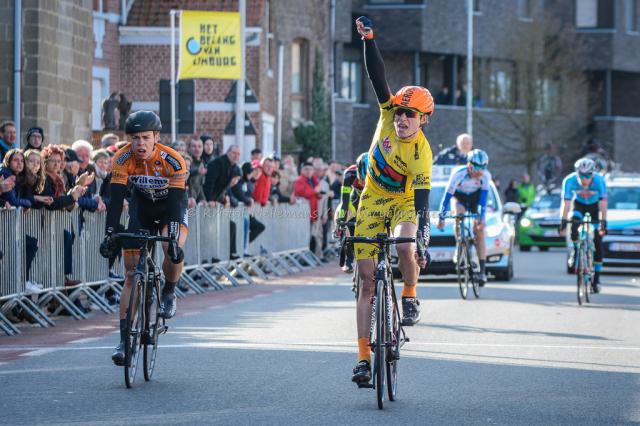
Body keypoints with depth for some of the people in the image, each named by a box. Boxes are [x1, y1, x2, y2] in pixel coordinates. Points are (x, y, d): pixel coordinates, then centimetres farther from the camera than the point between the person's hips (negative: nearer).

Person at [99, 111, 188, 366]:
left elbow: (176, 201, -35)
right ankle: (125, 340, -4)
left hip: (170, 207, -2)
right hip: (141, 207, 2)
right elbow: (116, 199, -26)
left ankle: (169, 293, -1)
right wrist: (109, 233, -37)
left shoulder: (173, 161, -30)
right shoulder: (122, 159, -24)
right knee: (131, 273, -6)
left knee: (173, 250, -33)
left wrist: (173, 237, -46)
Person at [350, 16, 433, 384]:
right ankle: (365, 356, -3)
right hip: (373, 200, 4)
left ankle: (410, 297, -4)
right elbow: (377, 75, -19)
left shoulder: (422, 154, -25)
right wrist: (368, 38, -32)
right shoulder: (389, 114, -13)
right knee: (367, 278, -3)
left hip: (405, 201, -3)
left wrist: (423, 240, -41)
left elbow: (422, 201, -31)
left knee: (406, 247, -37)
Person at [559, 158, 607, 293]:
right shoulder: (570, 180, -30)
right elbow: (566, 203, -29)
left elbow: (603, 203, -34)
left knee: (597, 242, -8)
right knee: (574, 222, -33)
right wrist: (563, 222, -35)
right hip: (578, 204, 1)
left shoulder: (599, 180, -33)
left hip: (594, 206, -1)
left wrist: (603, 222, -42)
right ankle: (575, 250, -5)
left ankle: (596, 278, 0)